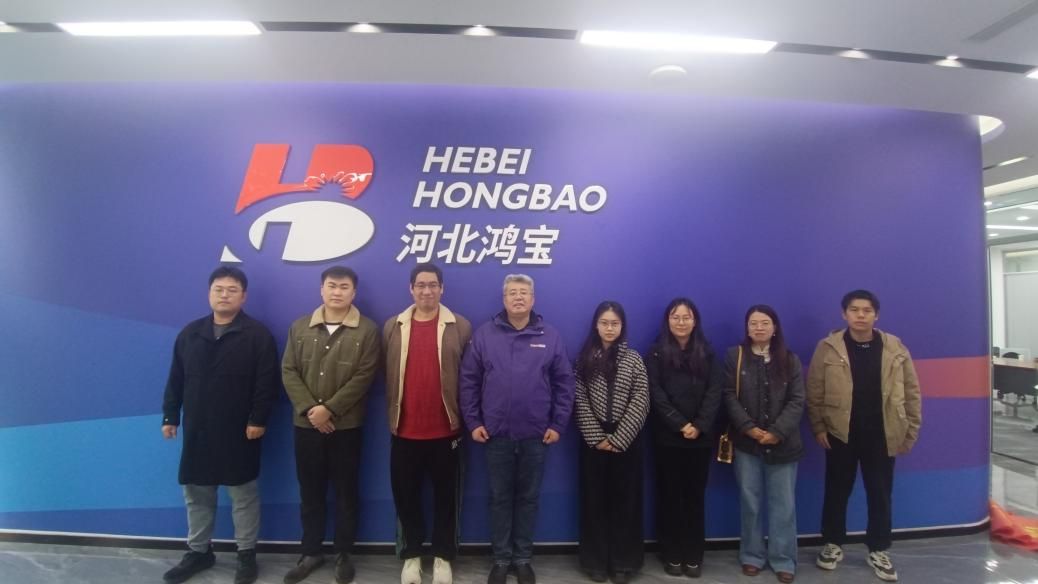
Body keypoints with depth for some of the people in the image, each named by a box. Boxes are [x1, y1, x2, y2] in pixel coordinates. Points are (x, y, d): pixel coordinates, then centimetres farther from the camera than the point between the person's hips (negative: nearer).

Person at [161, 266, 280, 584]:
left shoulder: (257, 334, -8)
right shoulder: (190, 333, 8)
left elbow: (267, 383, -11)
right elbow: (175, 380, 11)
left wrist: (258, 420, -15)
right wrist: (170, 416, 8)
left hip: (239, 431, -5)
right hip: (197, 430, 5)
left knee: (243, 494, 7)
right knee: (196, 493, 15)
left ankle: (246, 554, 20)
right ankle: (198, 551, 32)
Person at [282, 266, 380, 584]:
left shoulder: (367, 330, -5)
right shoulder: (300, 327, 7)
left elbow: (364, 377, -11)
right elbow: (289, 371, 1)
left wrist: (329, 409, -16)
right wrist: (309, 409, -12)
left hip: (346, 426, -3)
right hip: (306, 425, 3)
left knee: (345, 491, 9)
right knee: (310, 492, 13)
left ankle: (344, 554, 25)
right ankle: (311, 552, 29)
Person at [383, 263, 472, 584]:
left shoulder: (460, 327, -2)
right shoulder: (392, 327, 3)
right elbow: (386, 375, 6)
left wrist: (467, 418, -3)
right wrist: (390, 414, 3)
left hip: (446, 429, -1)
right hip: (405, 430, 2)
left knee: (446, 497, 12)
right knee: (406, 496, 13)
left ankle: (443, 557, 29)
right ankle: (411, 556, 31)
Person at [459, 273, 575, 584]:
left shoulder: (550, 336, 0)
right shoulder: (484, 334, -2)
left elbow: (564, 383, 2)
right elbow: (468, 381, 0)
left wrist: (558, 424, -2)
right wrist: (472, 422, -3)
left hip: (535, 435, 1)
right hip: (495, 433, 0)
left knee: (528, 498, 13)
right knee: (499, 498, 11)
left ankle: (523, 558, 29)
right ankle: (501, 558, 27)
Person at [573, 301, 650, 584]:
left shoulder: (633, 358, 0)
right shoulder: (585, 358, 1)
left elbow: (640, 403, -5)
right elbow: (581, 402, -2)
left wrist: (617, 439, -11)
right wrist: (597, 438, -10)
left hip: (626, 440, 0)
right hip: (594, 440, 0)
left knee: (625, 500, 6)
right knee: (594, 500, 7)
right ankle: (596, 561, 19)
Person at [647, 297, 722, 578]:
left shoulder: (707, 353, 7)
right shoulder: (657, 354, 1)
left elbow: (714, 392, -1)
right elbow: (656, 394, -6)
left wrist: (699, 426, -13)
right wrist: (680, 425, -14)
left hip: (701, 437, 2)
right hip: (668, 437, -1)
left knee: (695, 495, 7)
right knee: (670, 495, 5)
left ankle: (693, 556, 17)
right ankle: (672, 555, 16)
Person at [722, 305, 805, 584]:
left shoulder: (790, 360, 4)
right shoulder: (734, 356, 1)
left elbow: (797, 400, -2)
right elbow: (729, 396, -4)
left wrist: (778, 432, -14)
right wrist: (749, 428, -15)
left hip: (782, 443, 1)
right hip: (747, 442, -1)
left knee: (783, 503, 7)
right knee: (750, 502, 9)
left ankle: (783, 559, 20)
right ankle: (752, 556, 22)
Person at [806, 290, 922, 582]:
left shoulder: (895, 348, -1)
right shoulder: (828, 348, -7)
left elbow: (911, 392, 4)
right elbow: (814, 392, -4)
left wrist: (911, 430, 2)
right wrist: (818, 427, -7)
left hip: (882, 436, 2)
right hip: (840, 434, -1)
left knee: (880, 495, 13)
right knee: (837, 492, 11)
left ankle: (878, 551, 31)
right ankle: (833, 545, 28)